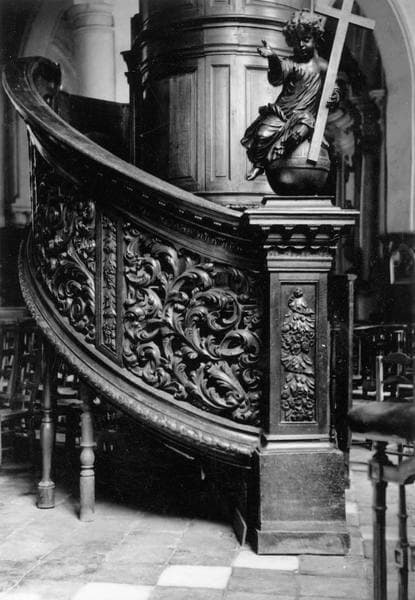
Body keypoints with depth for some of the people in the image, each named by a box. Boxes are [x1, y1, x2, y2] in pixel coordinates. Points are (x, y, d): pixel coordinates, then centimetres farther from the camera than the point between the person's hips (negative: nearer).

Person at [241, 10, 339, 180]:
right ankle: (258, 164, 5)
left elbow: (333, 88, 17)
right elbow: (276, 80, -20)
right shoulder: (291, 62, 0)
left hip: (306, 114, 0)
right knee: (263, 134, -22)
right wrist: (273, 58, -39)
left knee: (298, 133, -32)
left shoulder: (323, 66, 8)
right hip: (282, 110, 0)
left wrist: (334, 96, -9)